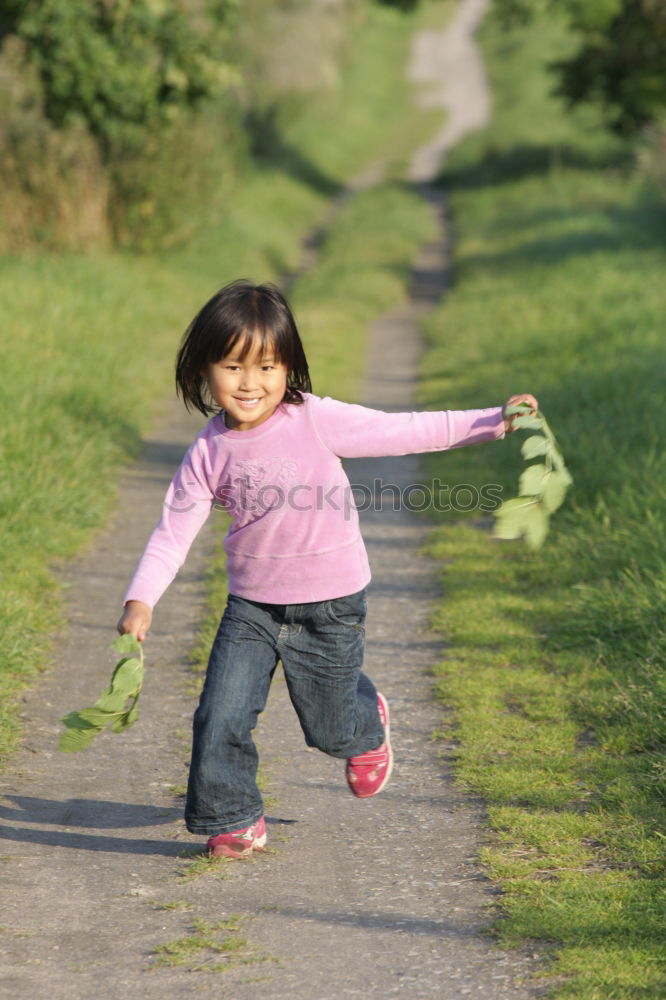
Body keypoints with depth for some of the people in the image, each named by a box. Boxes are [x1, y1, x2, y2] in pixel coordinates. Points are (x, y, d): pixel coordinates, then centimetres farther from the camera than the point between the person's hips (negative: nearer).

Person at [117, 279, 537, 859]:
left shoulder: (316, 421, -14)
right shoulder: (210, 454, -7)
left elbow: (407, 432, -12)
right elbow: (173, 534, -3)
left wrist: (495, 421, -17)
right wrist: (141, 600, -16)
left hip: (330, 606, -2)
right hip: (252, 608, 2)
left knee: (330, 730, 12)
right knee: (221, 718, -8)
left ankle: (367, 723, 48)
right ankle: (235, 821, 13)